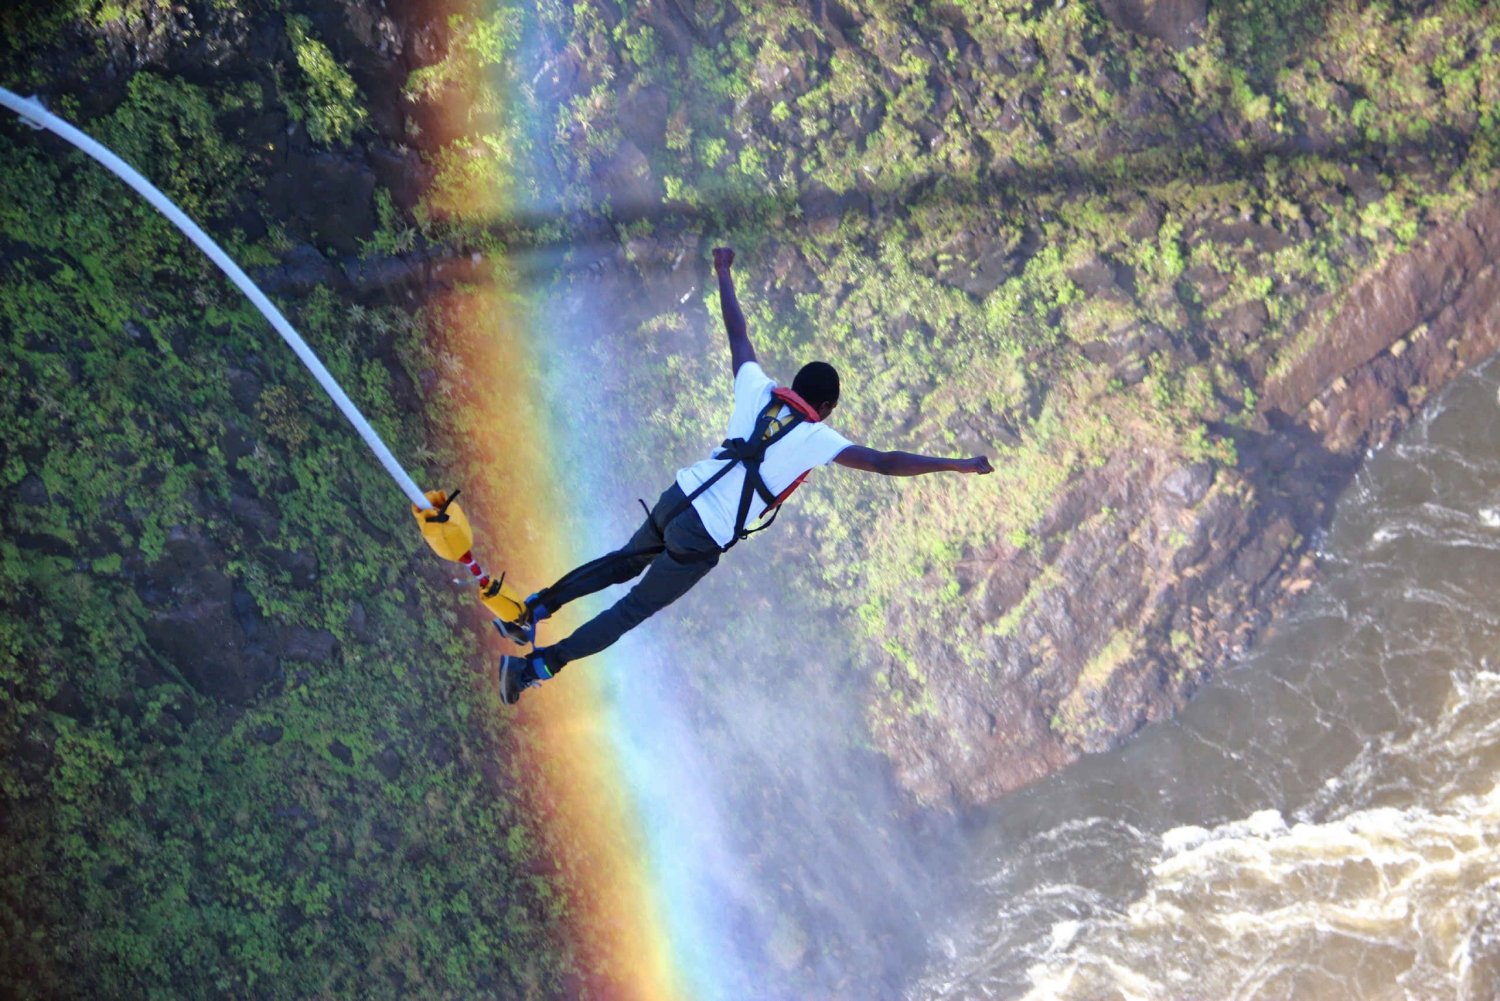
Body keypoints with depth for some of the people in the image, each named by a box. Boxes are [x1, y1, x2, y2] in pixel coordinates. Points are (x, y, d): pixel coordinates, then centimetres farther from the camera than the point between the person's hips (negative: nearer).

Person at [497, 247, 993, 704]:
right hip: (702, 541, -5)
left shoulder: (760, 392, 4)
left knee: (626, 561, 31)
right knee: (634, 609, 5)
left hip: (678, 497, 5)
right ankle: (538, 664, 1)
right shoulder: (818, 439, -8)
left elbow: (738, 334, 17)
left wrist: (724, 272, 31)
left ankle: (537, 607, 32)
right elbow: (885, 463, -14)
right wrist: (956, 464, -10)